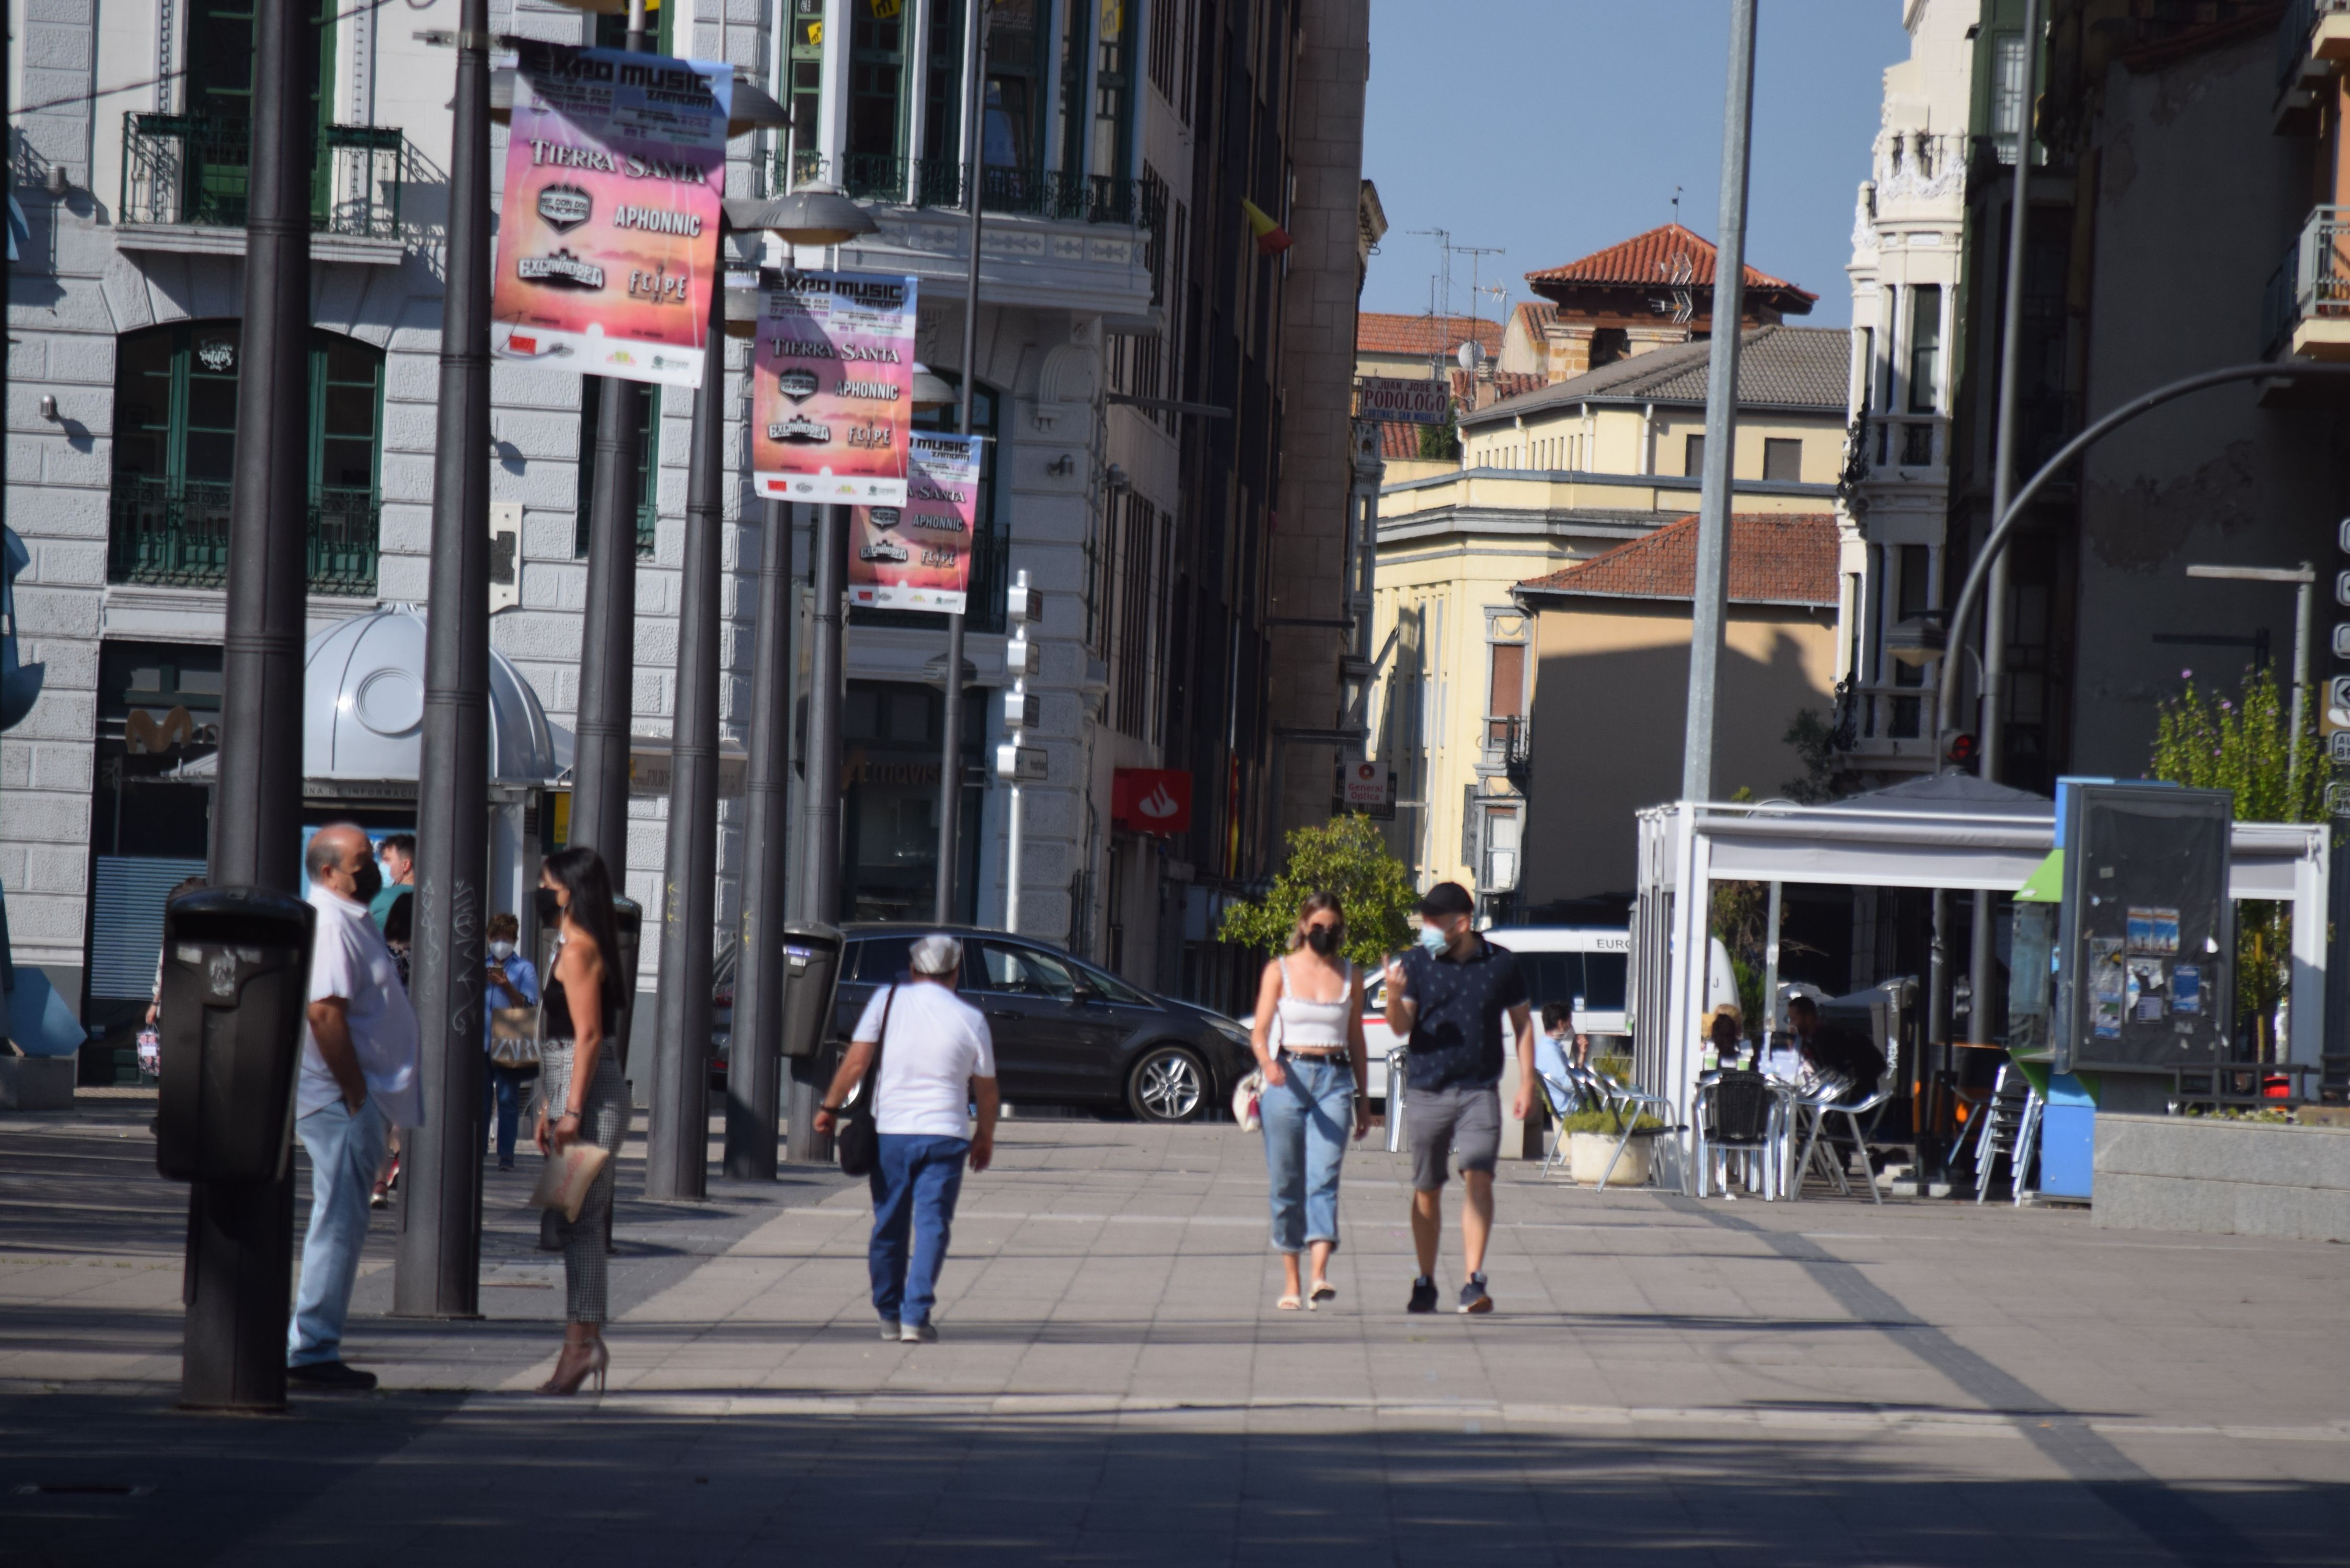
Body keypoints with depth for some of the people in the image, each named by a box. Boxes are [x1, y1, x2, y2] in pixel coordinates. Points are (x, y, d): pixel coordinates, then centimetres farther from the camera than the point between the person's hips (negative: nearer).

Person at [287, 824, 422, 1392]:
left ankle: (312, 1348, 17)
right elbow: (324, 1012, -25)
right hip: (340, 1098, -11)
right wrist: (355, 1092, -23)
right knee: (340, 1223, -8)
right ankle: (313, 1349, -6)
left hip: (359, 1098, 11)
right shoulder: (329, 924, -16)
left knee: (341, 1225, 13)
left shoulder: (351, 920, 17)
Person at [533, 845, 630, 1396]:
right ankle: (584, 1341, 11)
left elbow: (588, 1035, -19)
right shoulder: (569, 946, 17)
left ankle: (584, 1341, -11)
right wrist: (549, 1110, 23)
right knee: (577, 1224, 9)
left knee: (578, 1222, -10)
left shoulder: (579, 949, -13)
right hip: (572, 1094, 10)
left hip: (589, 1093, -10)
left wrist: (571, 1111, -21)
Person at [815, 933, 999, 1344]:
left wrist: (830, 1107, 4)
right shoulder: (970, 1019, 0)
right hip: (945, 1136, -1)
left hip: (890, 1130, 1)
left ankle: (889, 1314, 20)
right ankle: (916, 1315, -11)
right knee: (932, 1226, 0)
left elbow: (856, 1061, -7)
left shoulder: (887, 1001, -2)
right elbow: (986, 1089, 7)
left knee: (889, 1227, 13)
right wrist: (985, 1135, 23)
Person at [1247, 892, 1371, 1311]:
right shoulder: (1279, 971, 5)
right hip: (1287, 1078, 0)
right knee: (1286, 1183, 1)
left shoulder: (1350, 976, 11)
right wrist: (1267, 1062, -25)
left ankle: (1320, 1276, -27)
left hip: (1334, 1080, 0)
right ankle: (1291, 1284, 9)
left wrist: (1364, 1100, 15)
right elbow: (1260, 1030, -4)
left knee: (1324, 1177, -14)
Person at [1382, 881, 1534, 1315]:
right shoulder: (1417, 964, 1)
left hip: (1479, 1092, -1)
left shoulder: (1500, 965, 2)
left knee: (1478, 1178, -16)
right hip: (1427, 1090, 1)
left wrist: (1526, 1084, 4)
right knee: (1427, 1190, 9)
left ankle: (1474, 1281, -19)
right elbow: (1401, 1027, -3)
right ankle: (1425, 1284, 21)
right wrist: (1394, 994, -25)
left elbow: (1523, 1023, 10)